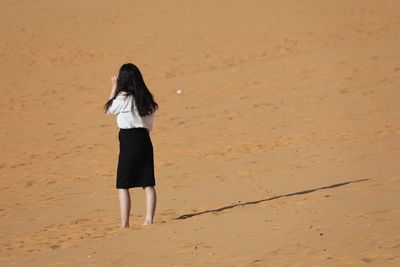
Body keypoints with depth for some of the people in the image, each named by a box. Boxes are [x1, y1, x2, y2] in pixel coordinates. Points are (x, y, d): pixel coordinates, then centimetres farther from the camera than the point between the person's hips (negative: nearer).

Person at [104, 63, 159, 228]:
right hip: (145, 139, 6)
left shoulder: (123, 98, -11)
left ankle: (124, 223, -4)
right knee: (148, 183, 9)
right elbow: (149, 125, 12)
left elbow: (109, 109, 8)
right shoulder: (146, 99, 8)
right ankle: (149, 218, 2)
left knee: (123, 185, 0)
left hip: (128, 141, -6)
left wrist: (114, 86, 11)